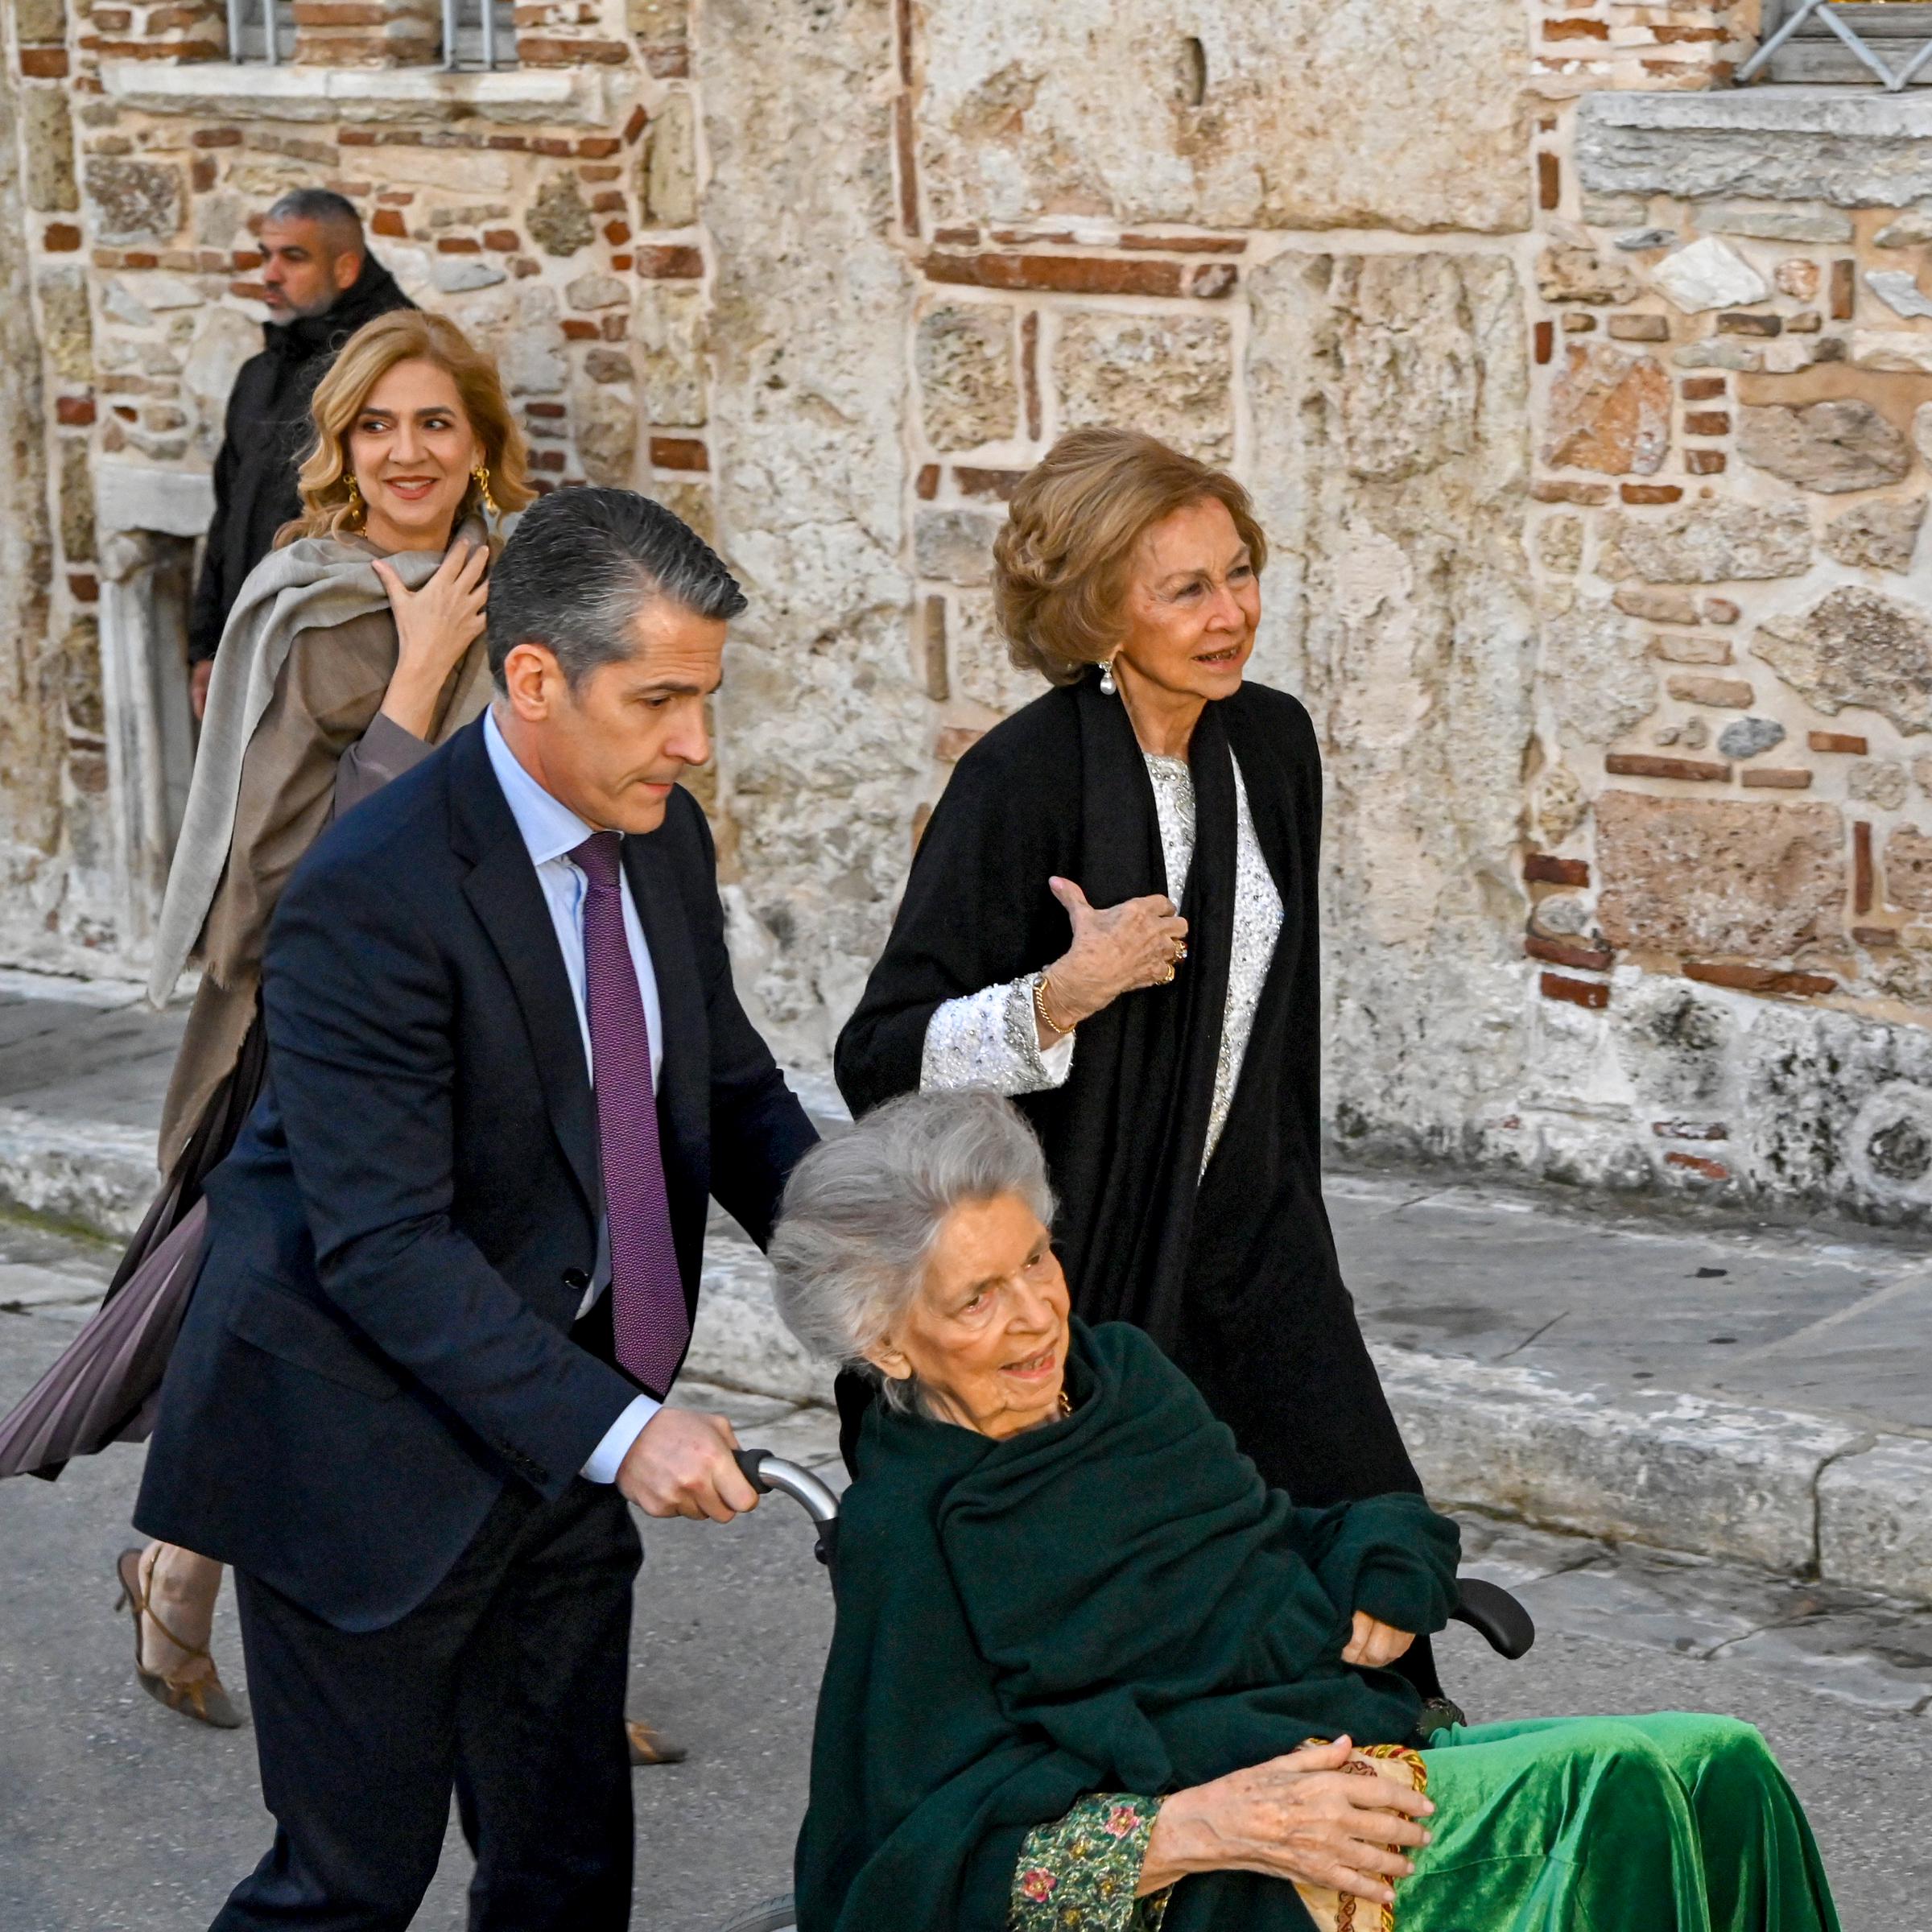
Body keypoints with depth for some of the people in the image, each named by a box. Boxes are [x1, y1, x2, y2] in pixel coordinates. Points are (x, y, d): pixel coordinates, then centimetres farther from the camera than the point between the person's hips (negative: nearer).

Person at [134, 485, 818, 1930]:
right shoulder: (372, 900, -24)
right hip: (374, 1453, -7)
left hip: (563, 1420, 7)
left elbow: (733, 1086, 12)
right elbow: (385, 1248, -27)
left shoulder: (662, 838, 1)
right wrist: (619, 1429, -33)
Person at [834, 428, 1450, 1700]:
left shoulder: (1274, 743, 3)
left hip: (1249, 1246, 6)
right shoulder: (1023, 780, -17)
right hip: (1078, 1257, -6)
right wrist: (1065, 994, -30)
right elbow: (878, 1062, -17)